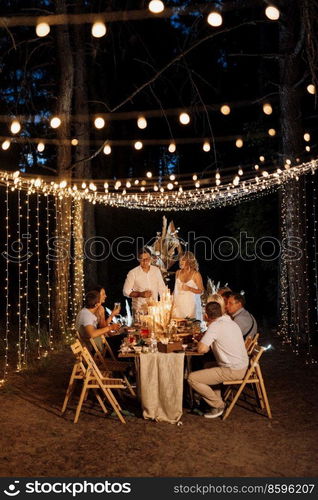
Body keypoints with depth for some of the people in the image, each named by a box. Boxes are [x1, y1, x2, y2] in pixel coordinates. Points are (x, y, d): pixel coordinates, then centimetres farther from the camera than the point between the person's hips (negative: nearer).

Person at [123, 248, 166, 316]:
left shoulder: (156, 270, 4)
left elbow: (162, 289, 10)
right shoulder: (133, 273, -6)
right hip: (139, 310, -3)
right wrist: (140, 294, -17)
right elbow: (126, 292, -4)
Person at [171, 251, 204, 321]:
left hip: (191, 304, -4)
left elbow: (201, 291, -4)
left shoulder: (196, 274, -6)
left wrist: (189, 288, -18)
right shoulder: (178, 273, 8)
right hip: (179, 304, 4)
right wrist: (173, 304, 10)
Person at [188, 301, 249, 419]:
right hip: (242, 366, 9)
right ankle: (218, 400, 25)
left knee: (192, 378, -8)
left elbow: (202, 349, -22)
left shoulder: (215, 326, -16)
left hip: (232, 371, -9)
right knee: (207, 367, 32)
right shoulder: (232, 323, 11)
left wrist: (200, 343, 0)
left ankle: (218, 405, 4)